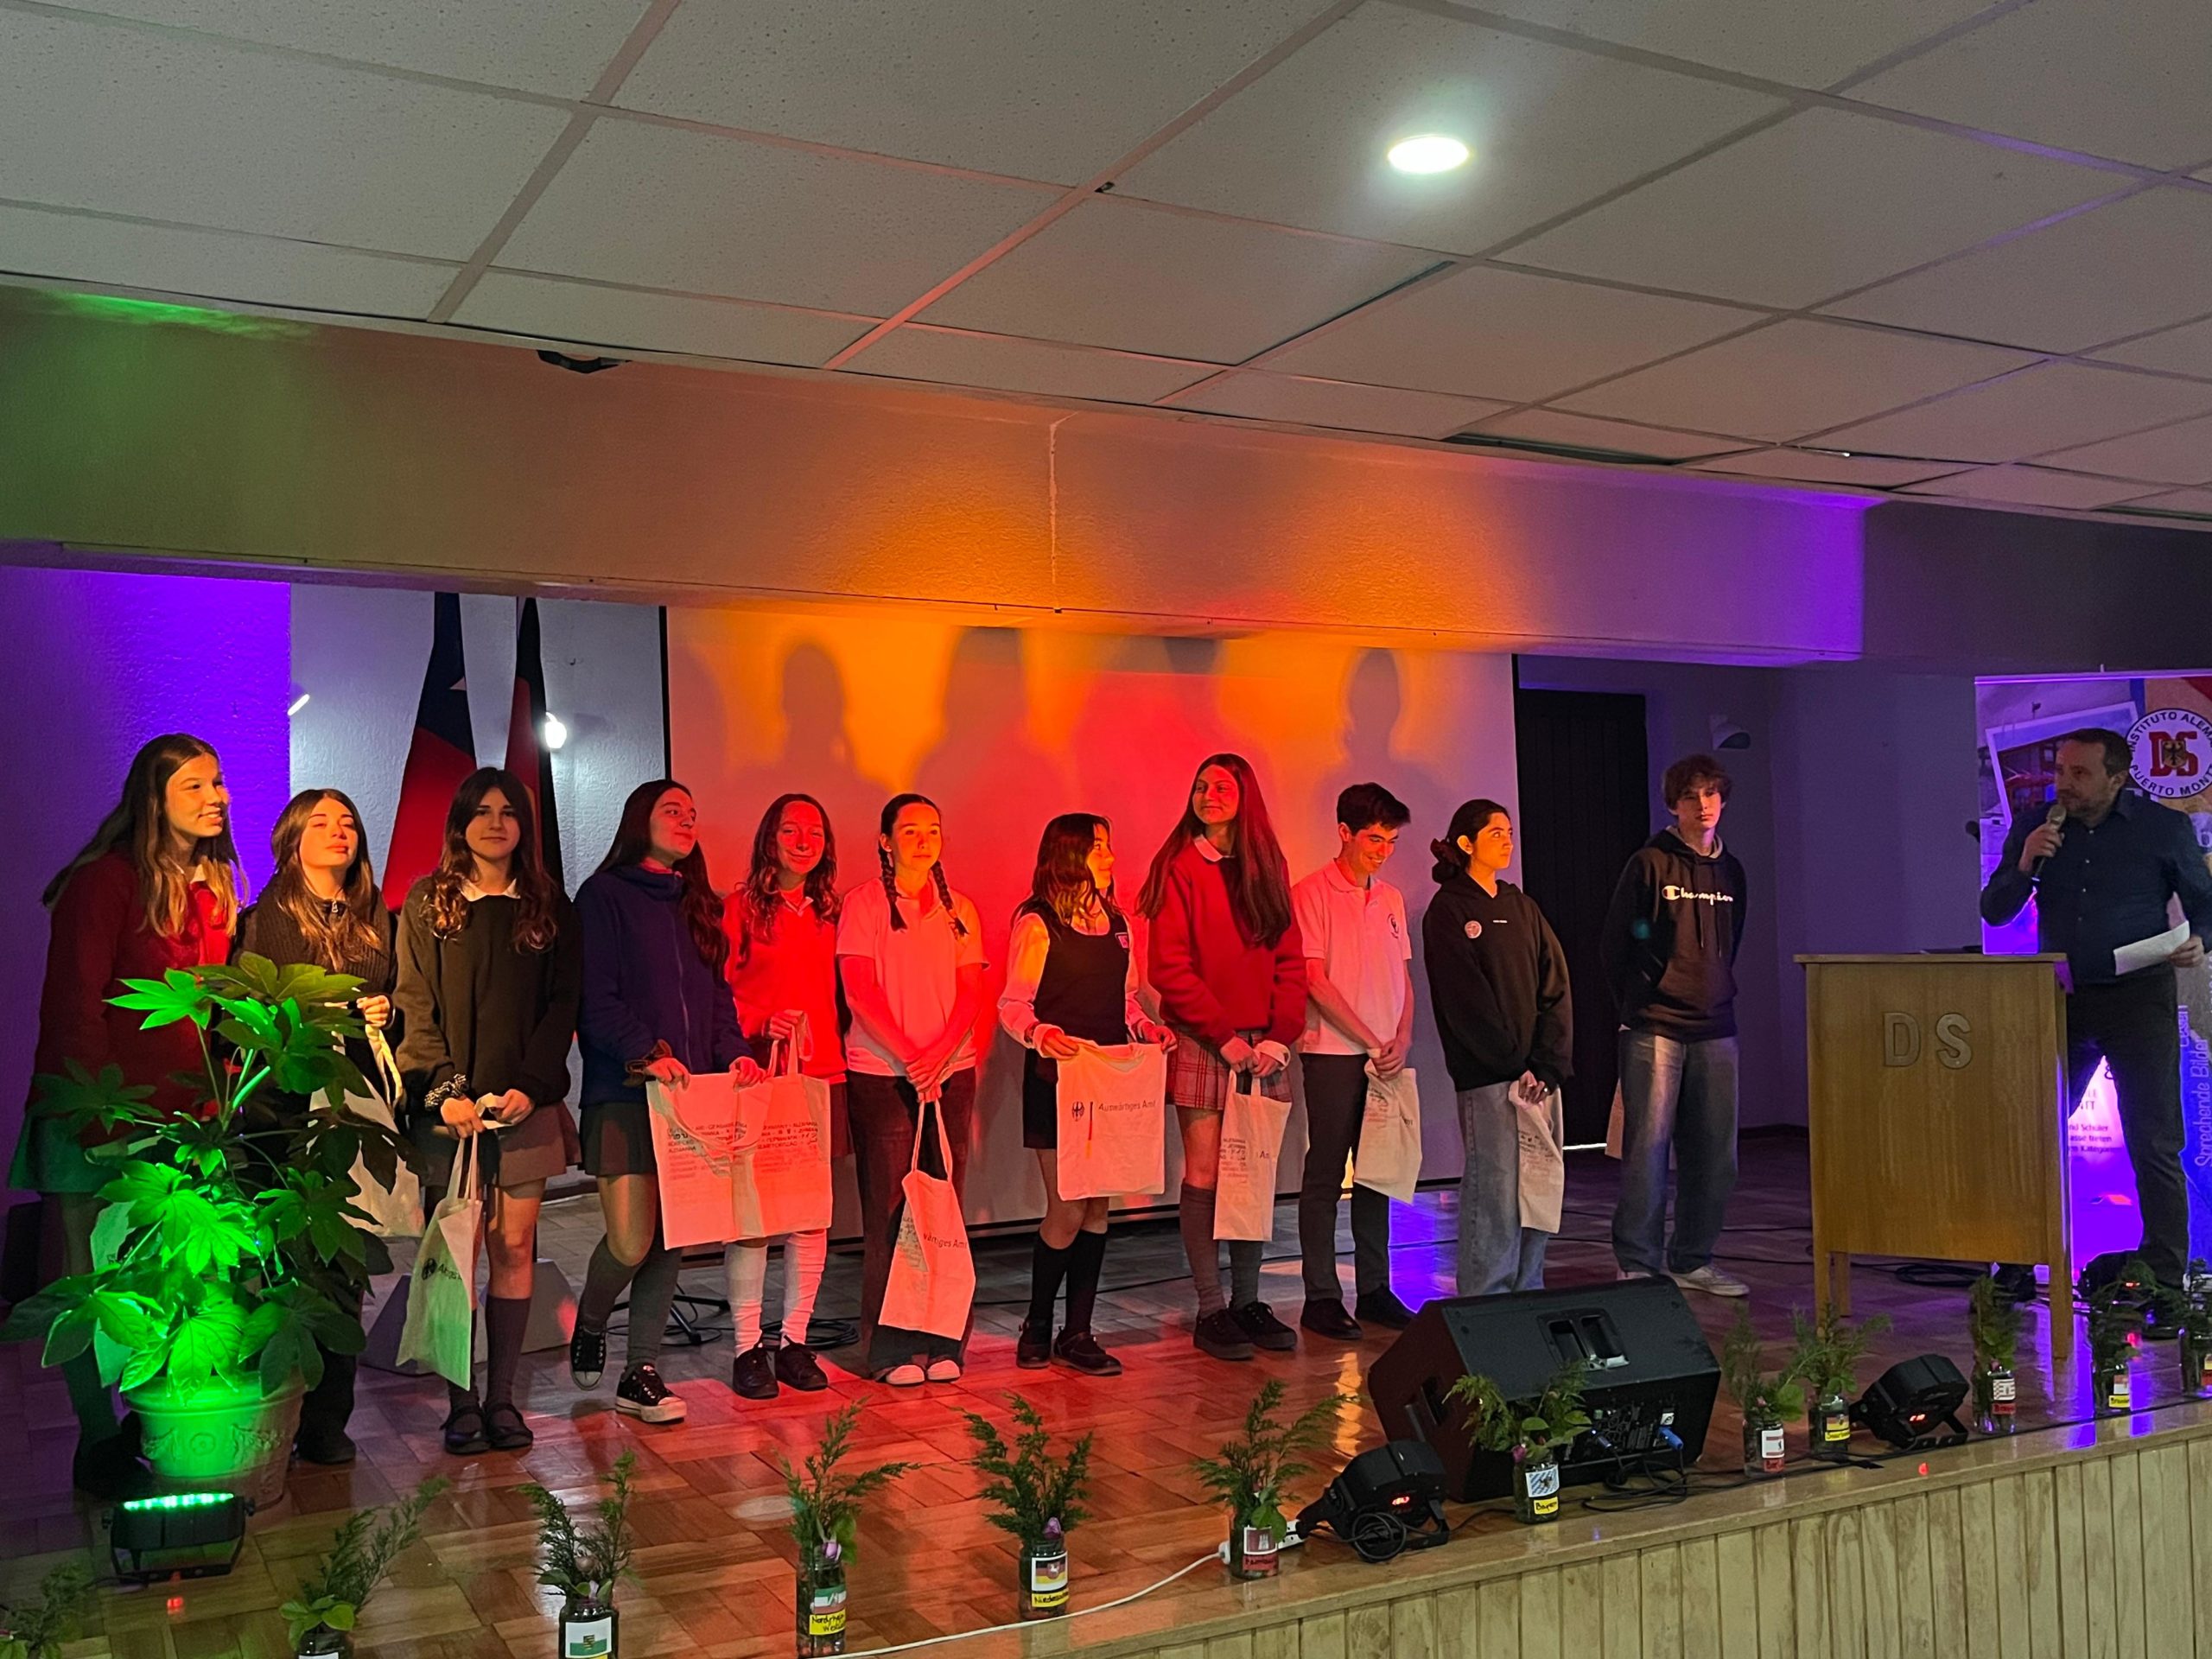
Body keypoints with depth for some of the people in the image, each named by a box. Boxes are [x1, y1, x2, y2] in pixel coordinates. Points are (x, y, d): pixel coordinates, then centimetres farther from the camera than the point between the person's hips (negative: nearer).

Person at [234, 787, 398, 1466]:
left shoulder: (376, 920, 15)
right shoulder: (264, 920, 5)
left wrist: (384, 1017, 1)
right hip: (285, 1108, -3)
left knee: (346, 1269, 0)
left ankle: (328, 1421, 10)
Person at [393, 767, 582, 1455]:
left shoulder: (549, 906, 10)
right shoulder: (427, 903, 7)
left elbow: (563, 1004, 5)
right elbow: (415, 1006, 1)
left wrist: (530, 1085, -8)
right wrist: (445, 1090, -11)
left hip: (527, 1103, 1)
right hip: (450, 1106, -1)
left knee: (515, 1249, 1)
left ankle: (502, 1397, 9)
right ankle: (461, 1403, 6)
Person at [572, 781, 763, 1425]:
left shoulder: (697, 905, 19)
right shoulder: (604, 896, 0)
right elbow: (595, 999, -9)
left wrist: (734, 1052, 0)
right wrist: (646, 1053, -21)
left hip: (691, 1091, 6)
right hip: (625, 1092, -6)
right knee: (632, 1242, -10)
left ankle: (641, 1372, 14)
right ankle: (589, 1326, 21)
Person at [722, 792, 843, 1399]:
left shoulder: (828, 914, 14)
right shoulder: (741, 907, 2)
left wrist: (834, 1050, 4)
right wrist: (760, 1032, -14)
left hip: (821, 1076, 4)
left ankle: (794, 1341, 14)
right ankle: (748, 1347, 6)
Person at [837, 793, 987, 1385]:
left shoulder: (959, 909, 11)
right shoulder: (863, 903, 0)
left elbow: (970, 991, 5)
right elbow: (860, 990, -8)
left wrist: (940, 1053, -12)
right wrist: (909, 1056, -16)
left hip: (952, 1072, 4)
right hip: (881, 1074, -3)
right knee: (889, 1209, -1)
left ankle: (943, 1341, 12)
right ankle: (890, 1348, 6)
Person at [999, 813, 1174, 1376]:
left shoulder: (1115, 923, 14)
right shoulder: (1037, 923, -6)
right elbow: (1013, 1005, -9)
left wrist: (1146, 1027, 1)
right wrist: (1042, 1034, -28)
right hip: (1057, 1080, -6)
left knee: (1096, 1207, 6)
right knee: (1067, 1210, -5)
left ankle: (1077, 1334, 15)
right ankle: (1037, 1326, 15)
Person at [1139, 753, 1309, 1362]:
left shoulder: (1268, 868, 11)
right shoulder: (1180, 867, -2)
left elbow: (1290, 960, 9)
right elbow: (1169, 967, -8)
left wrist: (1279, 1036, -4)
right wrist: (1226, 1036, -13)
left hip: (1263, 1045, 4)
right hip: (1202, 1044, -4)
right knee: (1204, 1175, -2)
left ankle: (1247, 1302, 15)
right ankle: (1211, 1310, 4)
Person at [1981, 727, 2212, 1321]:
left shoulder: (2164, 827, 0)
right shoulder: (2034, 827, 5)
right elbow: (1993, 912, 5)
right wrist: (2024, 866, -12)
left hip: (2138, 998, -3)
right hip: (2059, 1000, 3)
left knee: (2153, 1147, -4)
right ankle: (2016, 1271, 21)